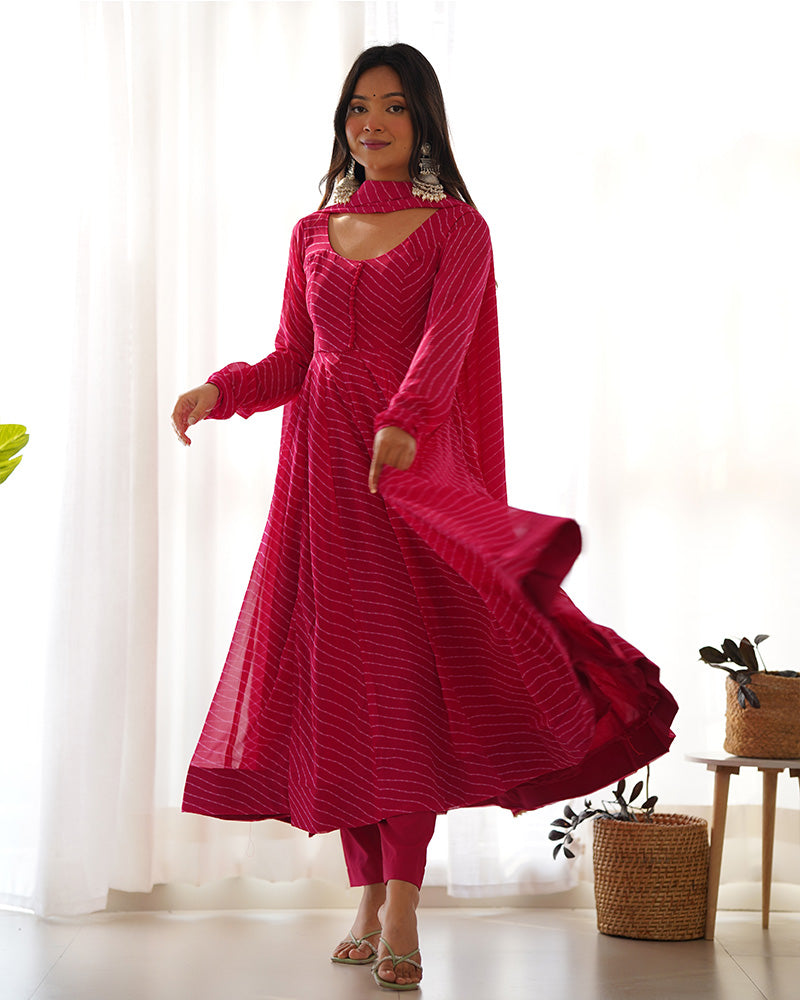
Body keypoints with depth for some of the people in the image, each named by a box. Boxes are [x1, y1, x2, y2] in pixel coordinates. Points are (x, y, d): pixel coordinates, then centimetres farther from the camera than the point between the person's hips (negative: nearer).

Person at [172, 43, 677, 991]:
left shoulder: (457, 227, 4)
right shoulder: (312, 232, 17)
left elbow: (446, 336, -14)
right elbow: (291, 358, 15)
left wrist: (403, 421, -32)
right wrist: (219, 390, -5)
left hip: (413, 460, -3)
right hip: (320, 467, 4)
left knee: (411, 669, -11)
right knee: (335, 672, 1)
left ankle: (404, 908, -7)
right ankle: (368, 900, 10)